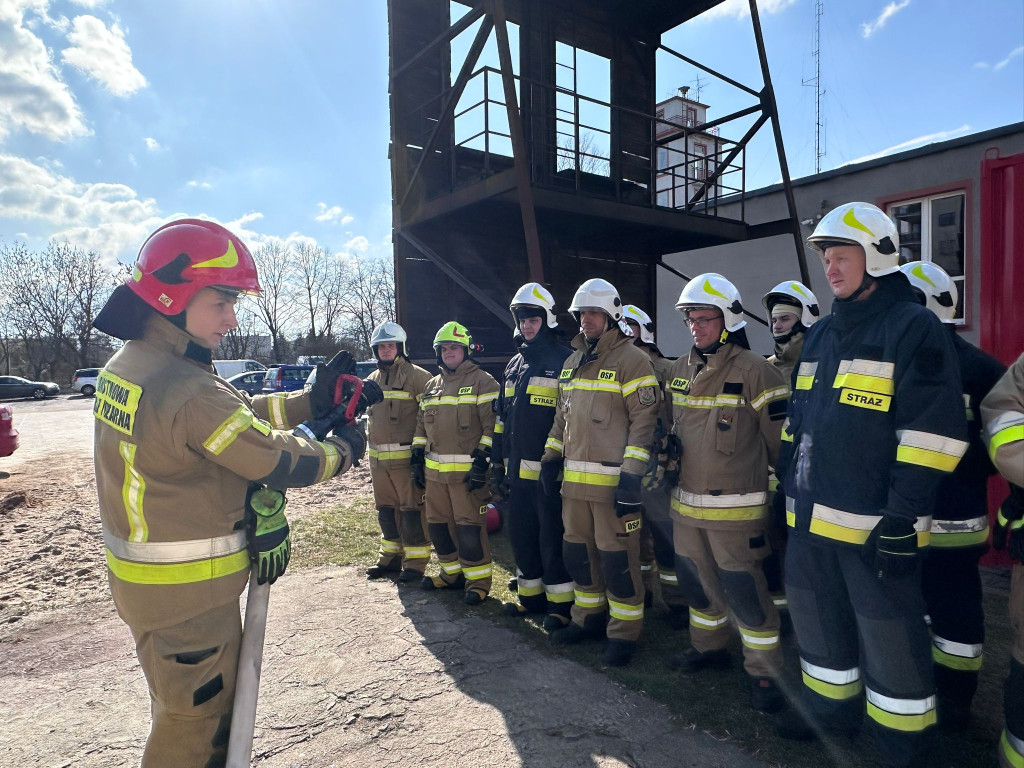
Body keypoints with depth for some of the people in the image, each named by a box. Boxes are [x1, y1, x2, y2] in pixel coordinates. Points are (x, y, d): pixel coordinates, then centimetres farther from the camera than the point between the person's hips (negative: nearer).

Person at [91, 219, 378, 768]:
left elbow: (236, 413, 4)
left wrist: (313, 402, -3)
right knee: (197, 724, 12)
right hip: (189, 592, -9)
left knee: (181, 707, 28)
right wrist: (342, 449, -4)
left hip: (138, 577, 9)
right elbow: (281, 462, -22)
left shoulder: (125, 363, 2)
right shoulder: (191, 392, -29)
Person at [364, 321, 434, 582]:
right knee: (386, 508, 15)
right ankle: (391, 556, 28)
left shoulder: (416, 376, -7)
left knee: (412, 509, -2)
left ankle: (415, 562, 7)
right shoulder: (372, 380, 16)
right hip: (378, 458, 7)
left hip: (406, 456, -7)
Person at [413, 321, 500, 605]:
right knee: (438, 523, 13)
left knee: (470, 527, -5)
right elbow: (421, 424, 22)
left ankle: (478, 580, 10)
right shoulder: (431, 386, 17)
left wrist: (482, 461, -17)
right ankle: (451, 573, 30)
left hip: (468, 470, -7)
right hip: (434, 470, 7)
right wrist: (417, 459, 15)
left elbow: (492, 424, -11)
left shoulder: (482, 381, -4)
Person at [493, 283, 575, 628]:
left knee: (552, 538, 0)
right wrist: (497, 464, 17)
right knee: (520, 533, 15)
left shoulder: (564, 360, -8)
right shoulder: (514, 366, 16)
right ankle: (531, 595, 31)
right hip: (518, 470, 8)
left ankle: (560, 602, 16)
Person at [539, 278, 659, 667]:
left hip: (613, 482, -7)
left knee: (617, 558, 1)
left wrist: (631, 476, -19)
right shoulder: (571, 363, 15)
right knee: (578, 553, 17)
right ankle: (589, 617, 34)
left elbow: (644, 421, -13)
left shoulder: (631, 360, -8)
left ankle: (624, 632, 17)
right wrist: (550, 458, 14)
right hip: (574, 480, 8)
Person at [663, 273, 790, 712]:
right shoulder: (679, 371, 8)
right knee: (696, 580, 19)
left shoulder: (753, 370, -12)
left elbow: (781, 438, -9)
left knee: (743, 589, -1)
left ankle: (765, 670, 18)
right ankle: (709, 645, 40)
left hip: (734, 507, -7)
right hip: (685, 503, 7)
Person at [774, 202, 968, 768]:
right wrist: (788, 483, 18)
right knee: (819, 620, 21)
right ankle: (832, 708, 41)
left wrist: (904, 517, -19)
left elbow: (932, 431, -16)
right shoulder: (820, 335, 14)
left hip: (875, 525, -8)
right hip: (811, 518, 8)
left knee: (890, 640, 5)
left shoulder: (914, 328, -9)